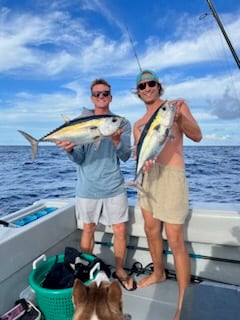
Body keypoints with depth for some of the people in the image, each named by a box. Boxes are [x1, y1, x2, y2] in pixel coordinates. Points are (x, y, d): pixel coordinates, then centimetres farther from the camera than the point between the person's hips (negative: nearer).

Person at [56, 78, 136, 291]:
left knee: (120, 230, 6)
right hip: (88, 187, 0)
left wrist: (116, 140, -26)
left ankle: (119, 270, 31)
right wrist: (70, 150, -26)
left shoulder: (122, 123, 1)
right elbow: (79, 159, -4)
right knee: (88, 229, 14)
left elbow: (125, 156, -6)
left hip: (114, 186, 0)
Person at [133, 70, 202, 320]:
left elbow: (197, 136, -8)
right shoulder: (138, 124, 17)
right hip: (147, 176, 6)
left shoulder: (176, 106, 4)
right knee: (151, 230, 16)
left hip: (171, 175, -6)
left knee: (175, 240, -6)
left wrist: (180, 117, -26)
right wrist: (143, 161, -15)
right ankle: (158, 273, 39)